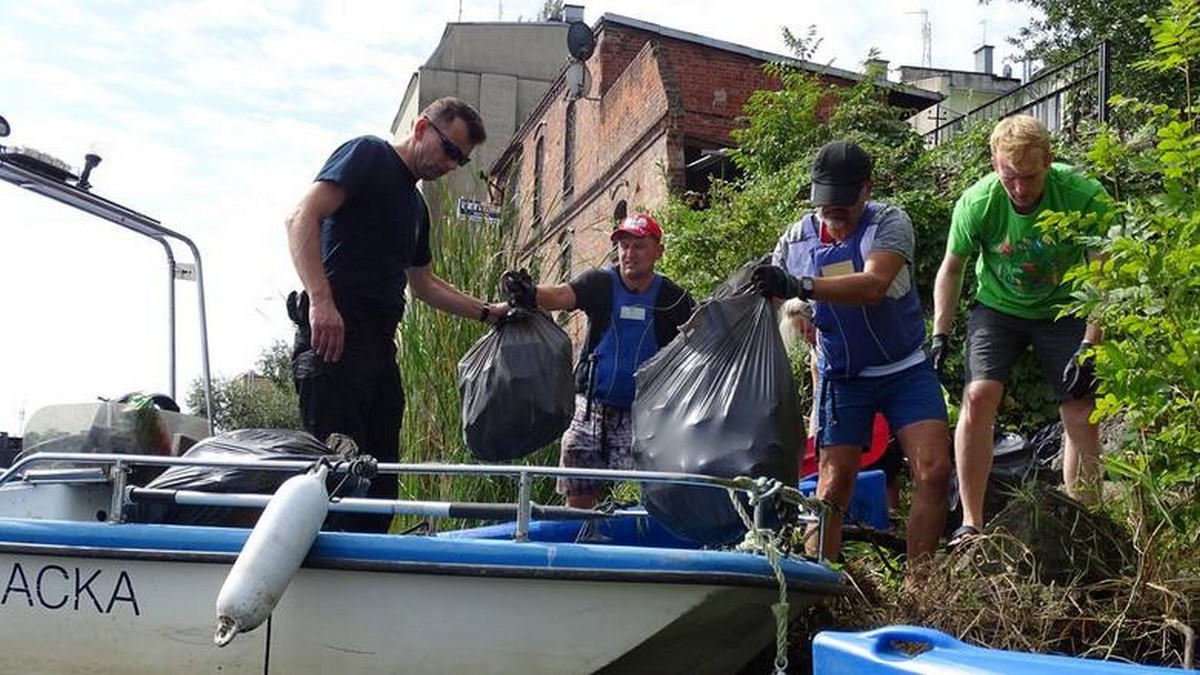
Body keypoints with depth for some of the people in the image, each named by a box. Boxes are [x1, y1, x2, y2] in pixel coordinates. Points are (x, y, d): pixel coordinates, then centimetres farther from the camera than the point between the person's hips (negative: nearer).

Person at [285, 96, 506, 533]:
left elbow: (423, 284, 37)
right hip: (334, 333, -9)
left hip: (380, 344, 9)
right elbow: (302, 218, -12)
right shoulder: (367, 154, 2)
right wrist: (321, 300, -23)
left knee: (380, 476, 6)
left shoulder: (416, 206, 27)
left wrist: (487, 313, 30)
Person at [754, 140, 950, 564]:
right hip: (842, 378, 1)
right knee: (834, 485, -4)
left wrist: (800, 286, -45)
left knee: (934, 472, -10)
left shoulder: (889, 223, -14)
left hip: (905, 369, -1)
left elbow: (873, 286, -33)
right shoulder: (797, 239, -4)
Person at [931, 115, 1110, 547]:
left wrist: (1089, 348, -21)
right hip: (997, 307, 0)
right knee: (978, 397, -20)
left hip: (1062, 311, 0)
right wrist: (940, 333, -9)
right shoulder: (977, 202, -22)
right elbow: (952, 268, -4)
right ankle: (971, 525, -13)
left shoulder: (1083, 197, -25)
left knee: (1082, 416, -7)